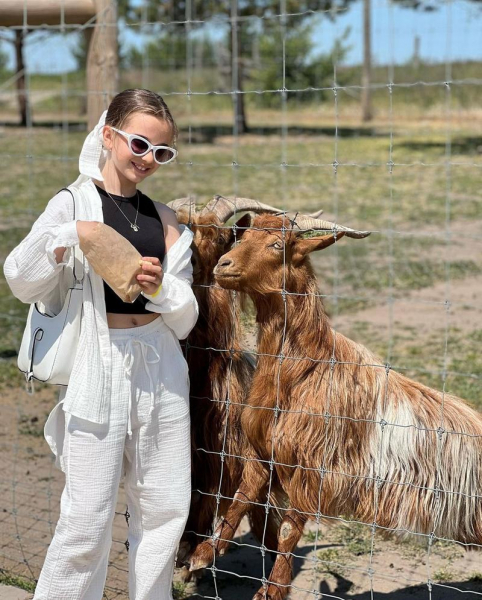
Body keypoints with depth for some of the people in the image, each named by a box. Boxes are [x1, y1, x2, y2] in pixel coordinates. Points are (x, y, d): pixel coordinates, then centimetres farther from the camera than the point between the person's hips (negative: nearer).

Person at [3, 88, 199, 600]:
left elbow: (184, 321, 10)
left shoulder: (167, 222, 11)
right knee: (87, 520, -4)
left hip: (161, 371, 5)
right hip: (98, 370, -5)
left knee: (165, 509, 11)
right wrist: (66, 238, -19)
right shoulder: (75, 202, -1)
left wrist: (161, 287, -11)